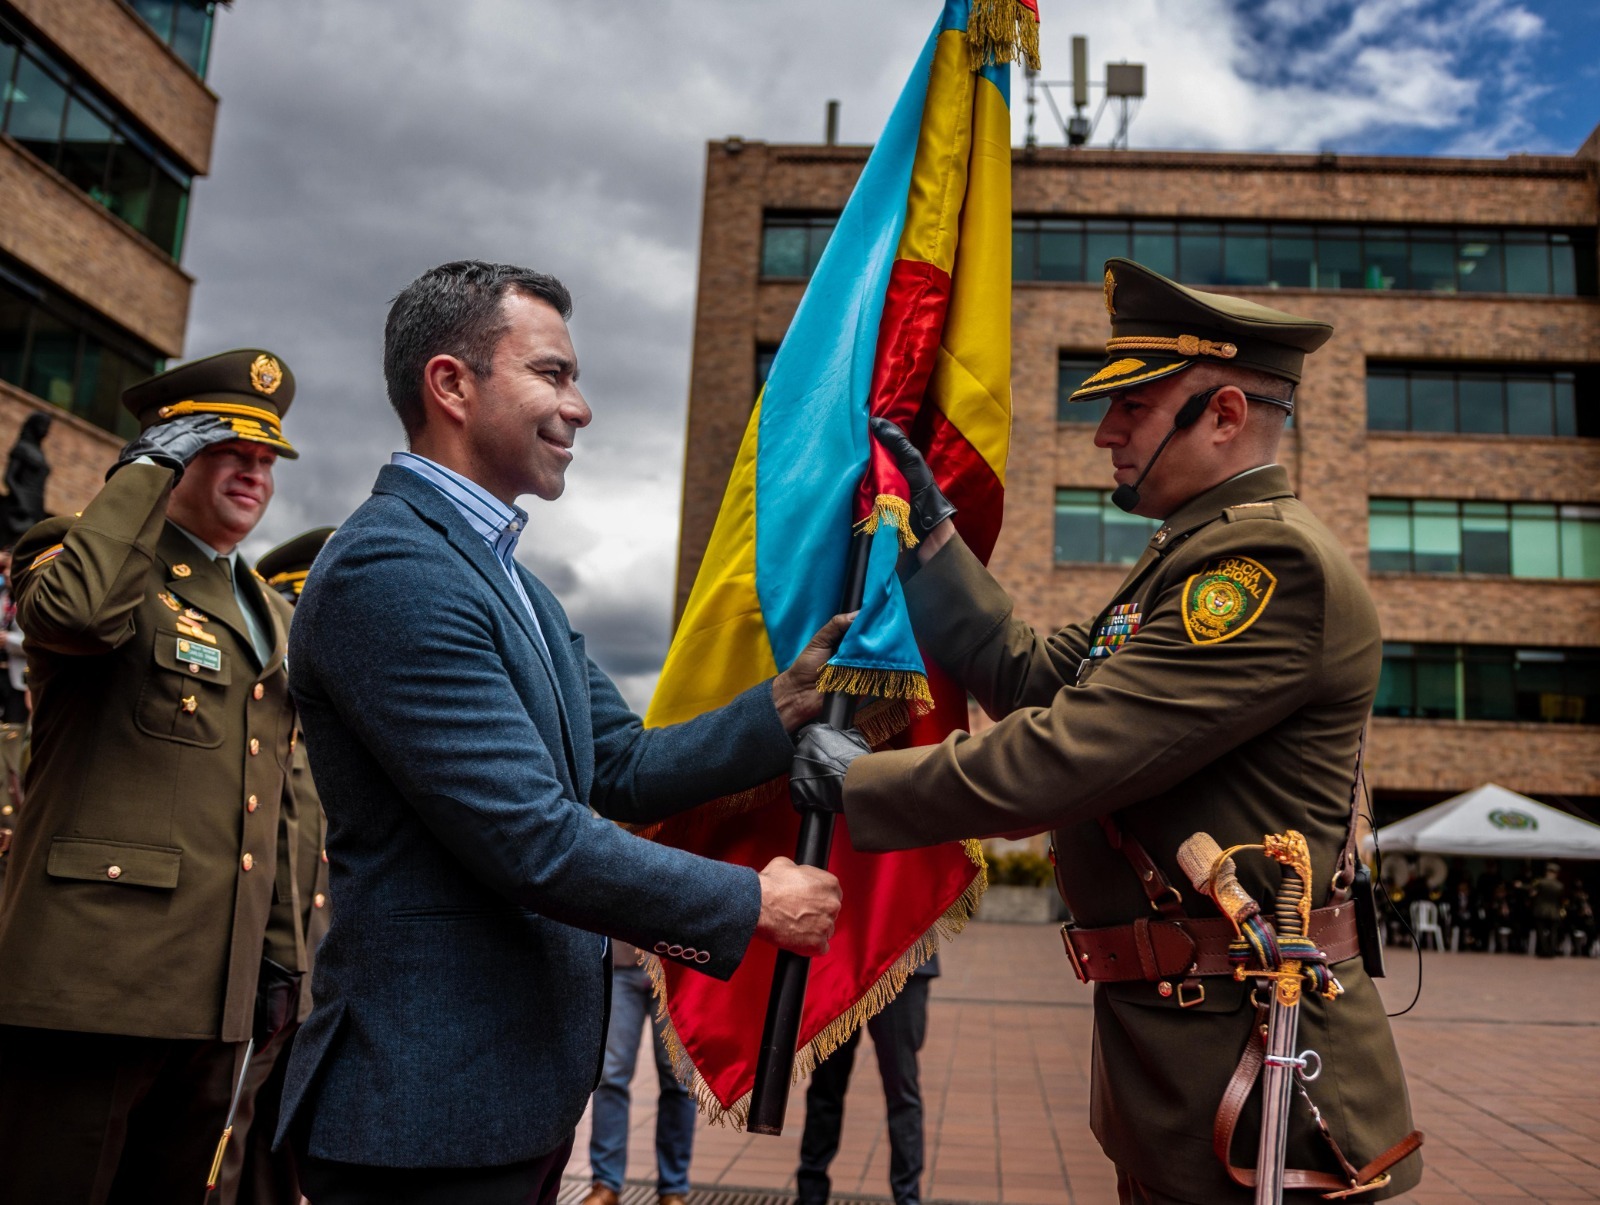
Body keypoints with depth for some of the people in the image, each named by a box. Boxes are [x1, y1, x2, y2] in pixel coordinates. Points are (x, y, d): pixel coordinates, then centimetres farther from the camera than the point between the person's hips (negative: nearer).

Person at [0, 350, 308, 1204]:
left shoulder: (268, 616, 20)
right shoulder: (88, 559, 0)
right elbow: (75, 609, -28)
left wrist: (279, 950, 16)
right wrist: (145, 469, -14)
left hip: (215, 1003, 7)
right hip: (91, 987, -7)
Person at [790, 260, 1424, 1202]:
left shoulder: (1274, 563, -21)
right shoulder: (1198, 561, 13)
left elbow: (1061, 757, -26)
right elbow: (1030, 673, 13)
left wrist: (859, 782, -13)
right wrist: (932, 527, 10)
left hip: (1247, 1057, -10)